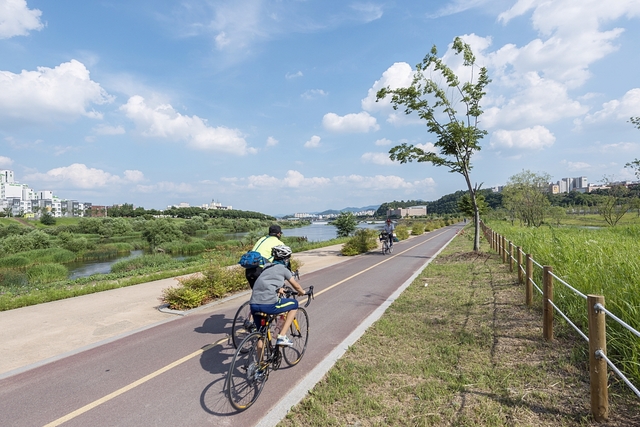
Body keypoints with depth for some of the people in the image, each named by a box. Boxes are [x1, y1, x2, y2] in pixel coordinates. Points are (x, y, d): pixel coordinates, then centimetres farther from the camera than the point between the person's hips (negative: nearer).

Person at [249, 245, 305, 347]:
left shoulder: (267, 267, 25)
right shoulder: (283, 269, 8)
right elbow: (296, 286, 19)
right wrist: (302, 292, 40)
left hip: (253, 304, 7)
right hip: (269, 305, -7)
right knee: (294, 304, 17)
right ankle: (282, 336, 12)